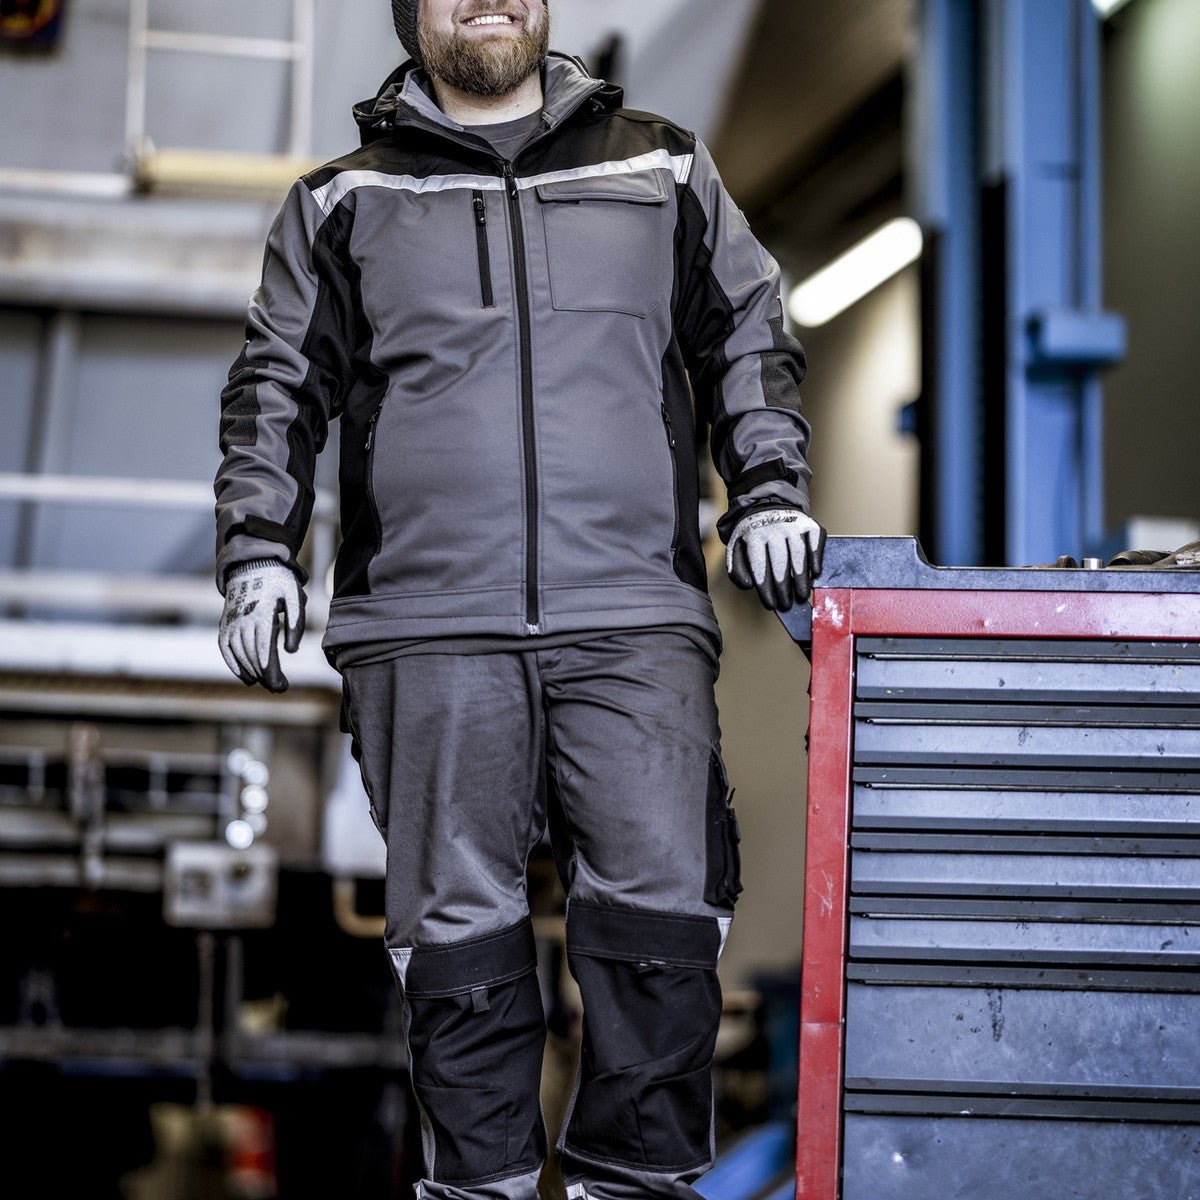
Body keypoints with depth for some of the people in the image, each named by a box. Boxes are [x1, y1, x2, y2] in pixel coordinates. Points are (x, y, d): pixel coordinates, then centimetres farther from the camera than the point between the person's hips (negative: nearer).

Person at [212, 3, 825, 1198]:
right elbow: (277, 387, 16)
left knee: (661, 900, -9)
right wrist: (258, 549, 4)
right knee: (457, 919, 1)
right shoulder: (345, 202, 16)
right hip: (429, 625, 0)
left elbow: (750, 339, 21)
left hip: (635, 619, 0)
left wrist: (767, 493, 8)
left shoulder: (665, 170, 18)